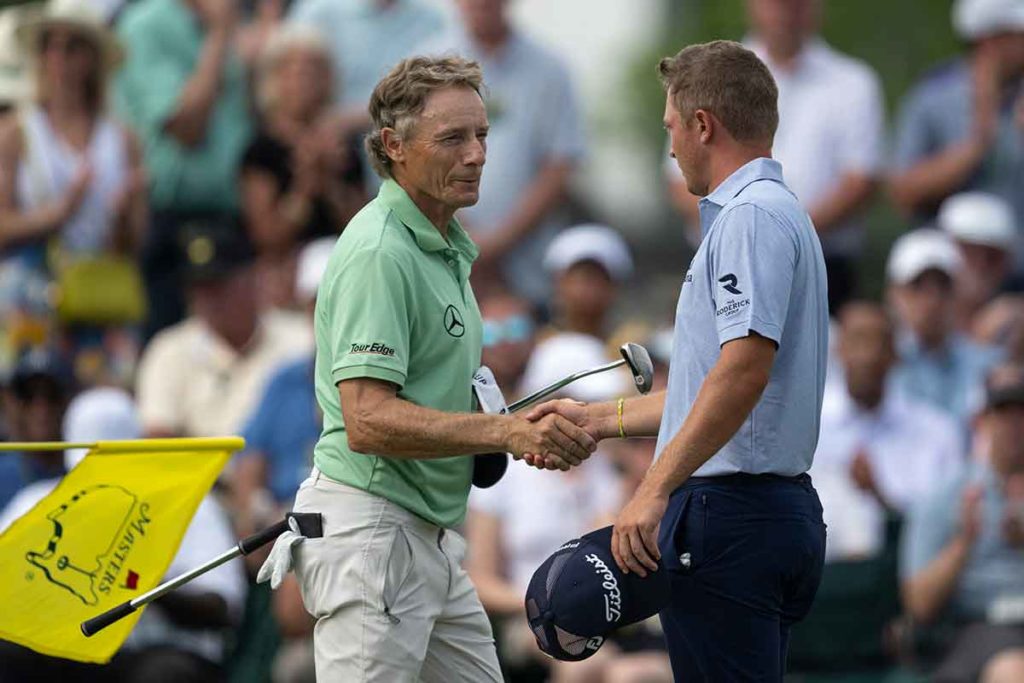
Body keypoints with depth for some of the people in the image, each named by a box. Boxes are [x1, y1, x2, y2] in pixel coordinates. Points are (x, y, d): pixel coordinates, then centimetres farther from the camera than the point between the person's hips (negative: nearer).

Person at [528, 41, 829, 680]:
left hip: (729, 514, -11)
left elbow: (745, 370, -25)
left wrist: (655, 489, -25)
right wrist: (597, 419, 31)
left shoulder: (752, 217, -14)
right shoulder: (783, 215, 20)